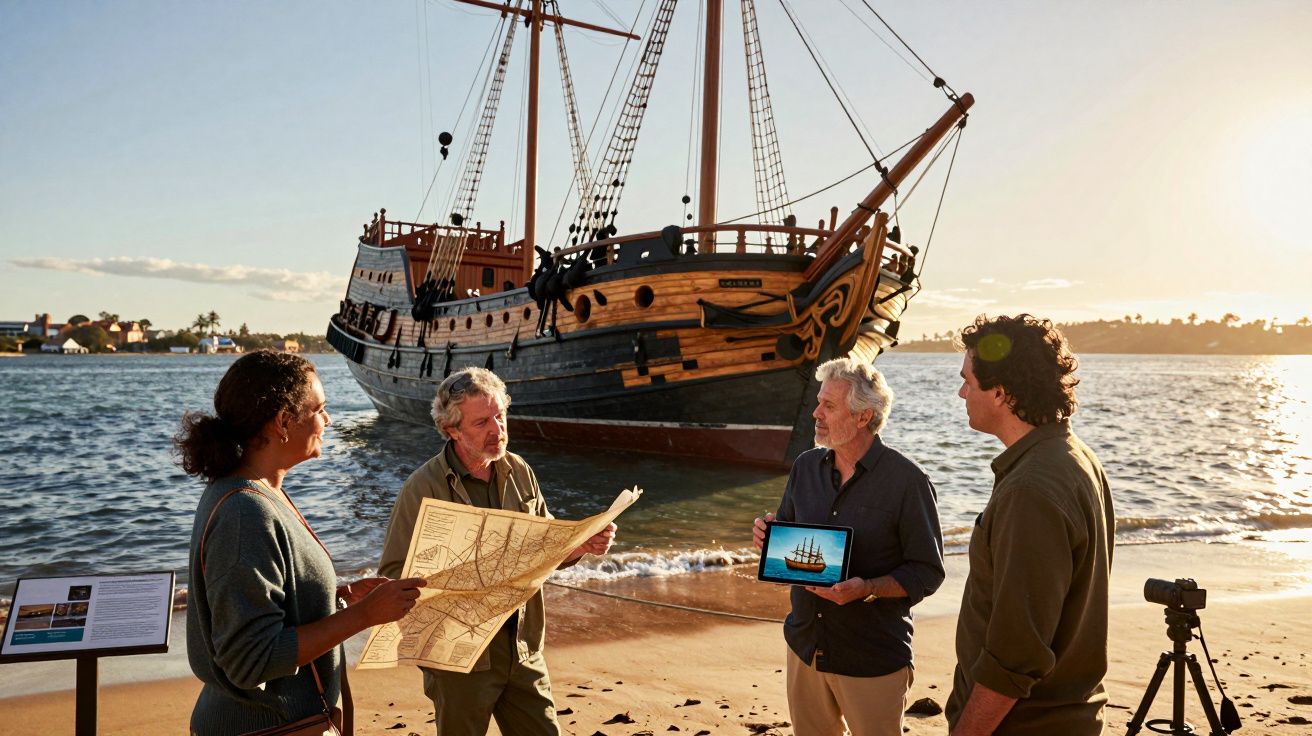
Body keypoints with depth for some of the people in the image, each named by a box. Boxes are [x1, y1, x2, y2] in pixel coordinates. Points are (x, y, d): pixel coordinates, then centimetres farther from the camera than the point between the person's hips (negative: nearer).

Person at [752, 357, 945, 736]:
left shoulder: (907, 482, -15)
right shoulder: (805, 466, 3)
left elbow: (928, 572, -12)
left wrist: (868, 589, -27)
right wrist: (768, 535, -9)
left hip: (873, 658, -5)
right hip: (805, 644, 5)